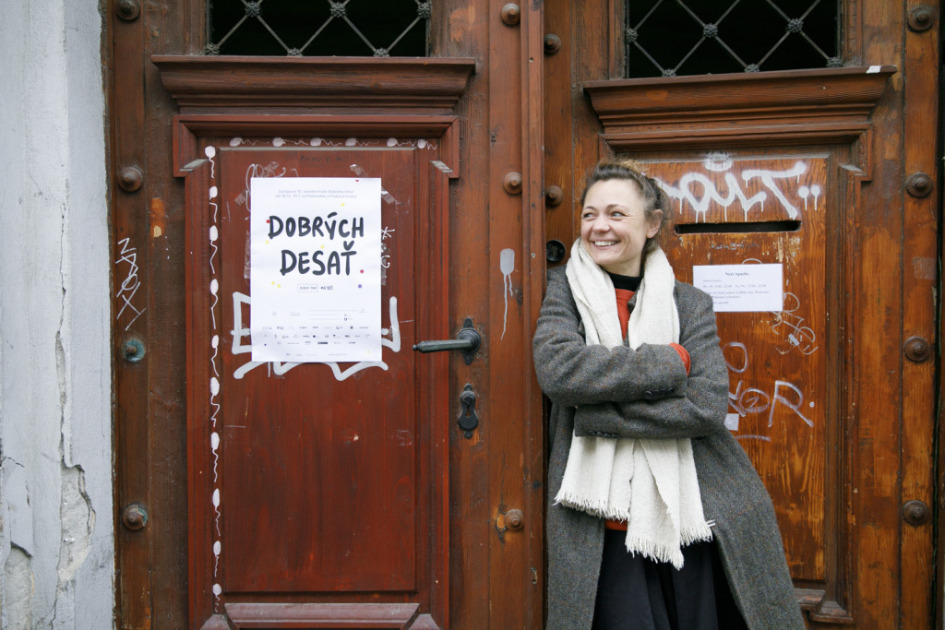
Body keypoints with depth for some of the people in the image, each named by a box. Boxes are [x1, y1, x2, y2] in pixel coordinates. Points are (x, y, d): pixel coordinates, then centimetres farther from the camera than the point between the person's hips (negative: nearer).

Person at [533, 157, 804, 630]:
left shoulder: (690, 304, 4)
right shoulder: (565, 290, 4)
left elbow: (708, 405, -11)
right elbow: (556, 369, -16)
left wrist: (596, 413, -17)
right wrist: (670, 361, -14)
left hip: (690, 515, 1)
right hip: (603, 525, -1)